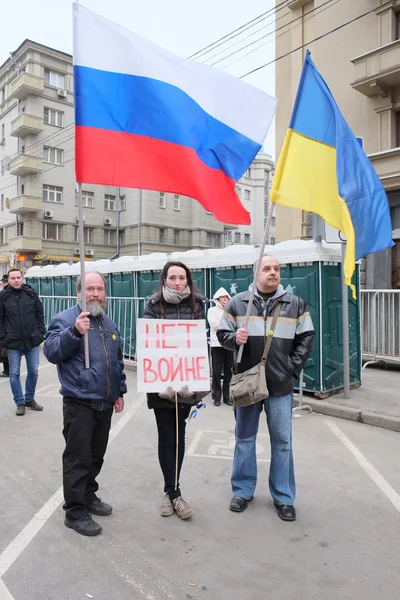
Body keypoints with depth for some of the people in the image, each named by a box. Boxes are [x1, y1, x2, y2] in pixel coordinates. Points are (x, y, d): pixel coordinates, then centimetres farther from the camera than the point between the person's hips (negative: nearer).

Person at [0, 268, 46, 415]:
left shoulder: (31, 293, 2)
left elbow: (40, 315, 7)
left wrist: (41, 333, 1)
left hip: (32, 341, 2)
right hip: (13, 342, -1)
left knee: (33, 371, 8)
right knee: (14, 373, 5)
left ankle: (30, 399, 26)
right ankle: (20, 403, 18)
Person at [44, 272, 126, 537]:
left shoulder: (109, 324, 13)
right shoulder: (65, 319, -8)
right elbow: (51, 352, -20)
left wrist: (120, 391, 17)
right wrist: (75, 331, -32)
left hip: (105, 404, 7)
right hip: (79, 403, -6)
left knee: (96, 456, 17)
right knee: (78, 458, 1)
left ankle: (89, 496, 34)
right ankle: (75, 511, 14)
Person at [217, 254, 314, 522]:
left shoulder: (295, 304, 2)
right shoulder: (237, 303, 0)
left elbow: (307, 338, 6)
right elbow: (222, 334, 5)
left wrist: (293, 368, -3)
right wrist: (234, 338, -17)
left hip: (281, 385, 0)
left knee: (282, 441, 8)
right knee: (244, 438, 12)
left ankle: (284, 497, 24)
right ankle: (243, 491, 28)